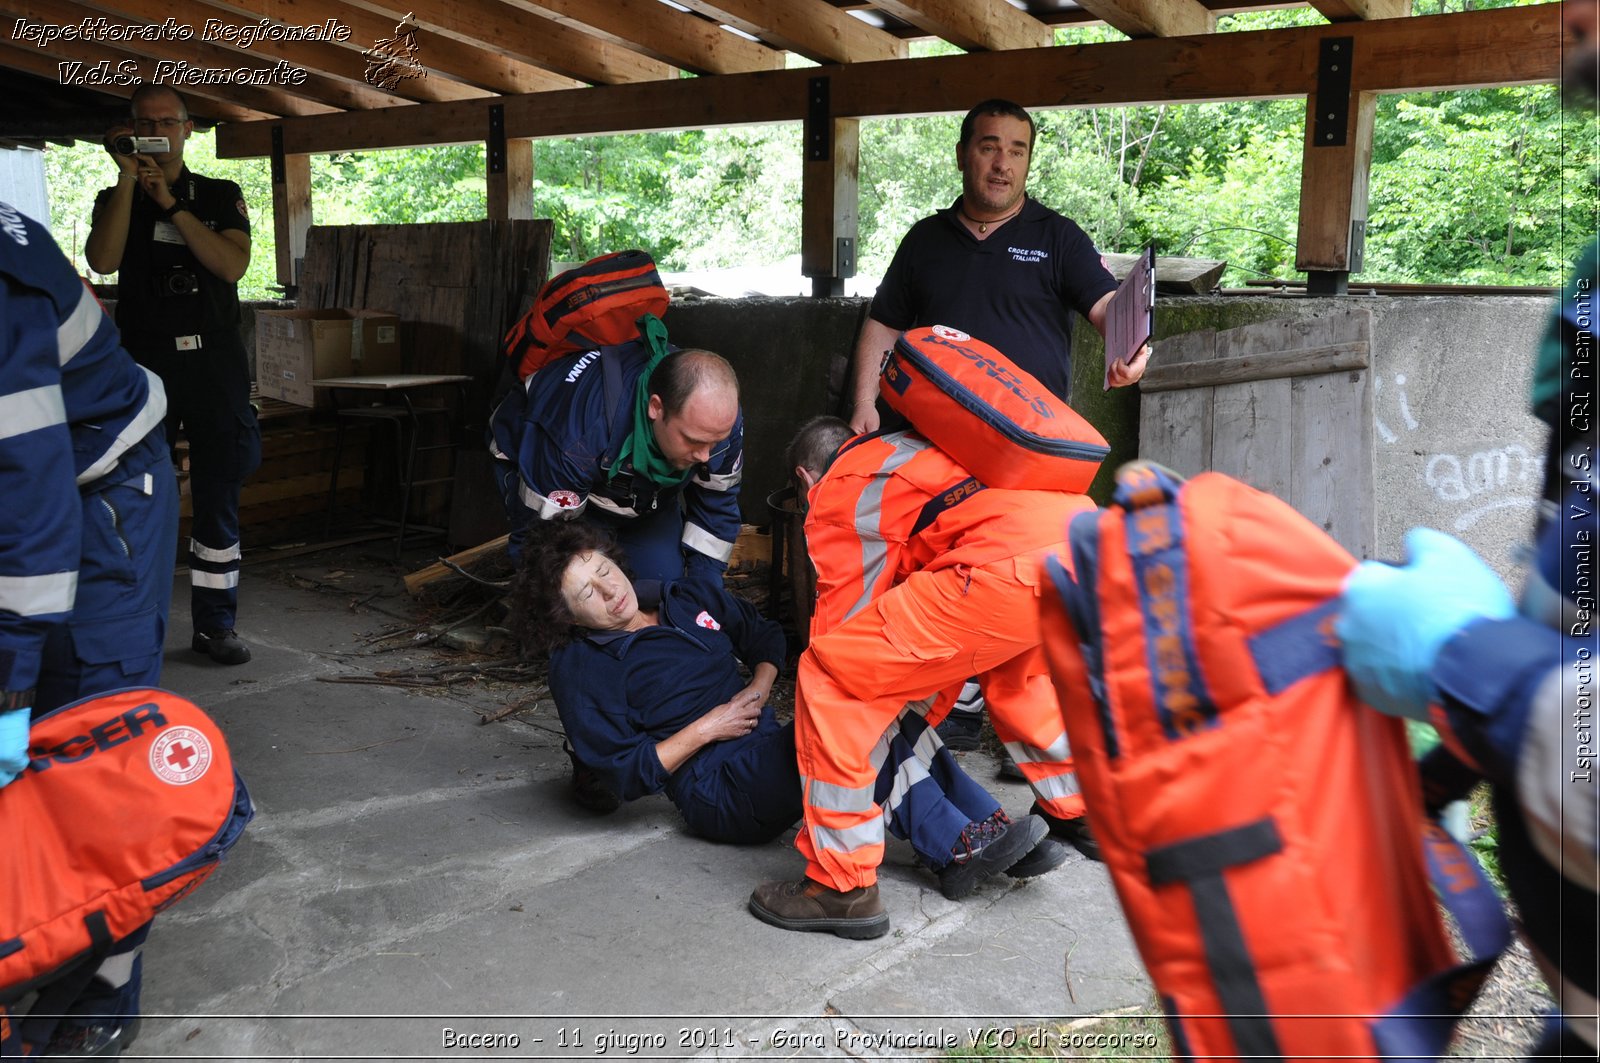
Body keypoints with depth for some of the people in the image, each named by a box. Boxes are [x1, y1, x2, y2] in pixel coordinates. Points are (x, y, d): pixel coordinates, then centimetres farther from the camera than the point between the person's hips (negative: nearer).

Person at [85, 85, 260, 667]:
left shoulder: (221, 196, 11)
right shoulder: (116, 198, 12)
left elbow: (233, 265, -6)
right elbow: (102, 261, -9)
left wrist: (171, 204, -10)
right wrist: (129, 178, -11)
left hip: (214, 361, 0)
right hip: (144, 362, 0)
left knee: (218, 497, 2)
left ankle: (215, 624, 9)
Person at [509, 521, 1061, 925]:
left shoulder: (689, 598, 13)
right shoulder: (581, 667, -5)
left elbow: (765, 635, 26)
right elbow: (628, 773, -10)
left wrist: (760, 688, 6)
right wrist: (707, 728, -12)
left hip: (772, 749, 7)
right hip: (720, 793, -7)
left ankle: (989, 824, -24)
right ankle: (954, 848, -29)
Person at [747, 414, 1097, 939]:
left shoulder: (833, 496, 16)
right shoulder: (919, 450, 38)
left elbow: (843, 619, 17)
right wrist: (924, 704, 48)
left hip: (1016, 569, -8)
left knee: (829, 677, 2)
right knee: (1012, 666, 39)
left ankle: (842, 885, 6)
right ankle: (1077, 815, 48)